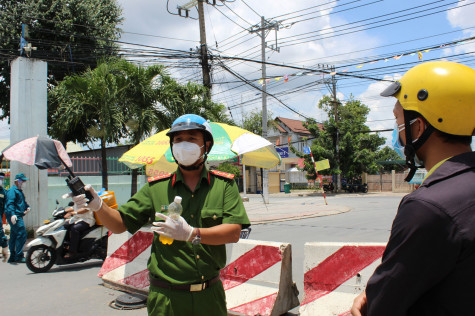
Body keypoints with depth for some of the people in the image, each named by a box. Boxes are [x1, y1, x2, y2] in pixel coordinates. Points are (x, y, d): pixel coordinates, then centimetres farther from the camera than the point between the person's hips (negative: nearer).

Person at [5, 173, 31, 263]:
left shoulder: (19, 191, 23)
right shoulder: (12, 190, -9)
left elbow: (23, 201, 34)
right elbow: (10, 203, -20)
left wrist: (27, 207, 13)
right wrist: (12, 214, -32)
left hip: (18, 216, 11)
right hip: (15, 216, -11)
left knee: (14, 236, 12)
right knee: (22, 235, -14)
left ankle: (12, 257, 18)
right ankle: (19, 256, -10)